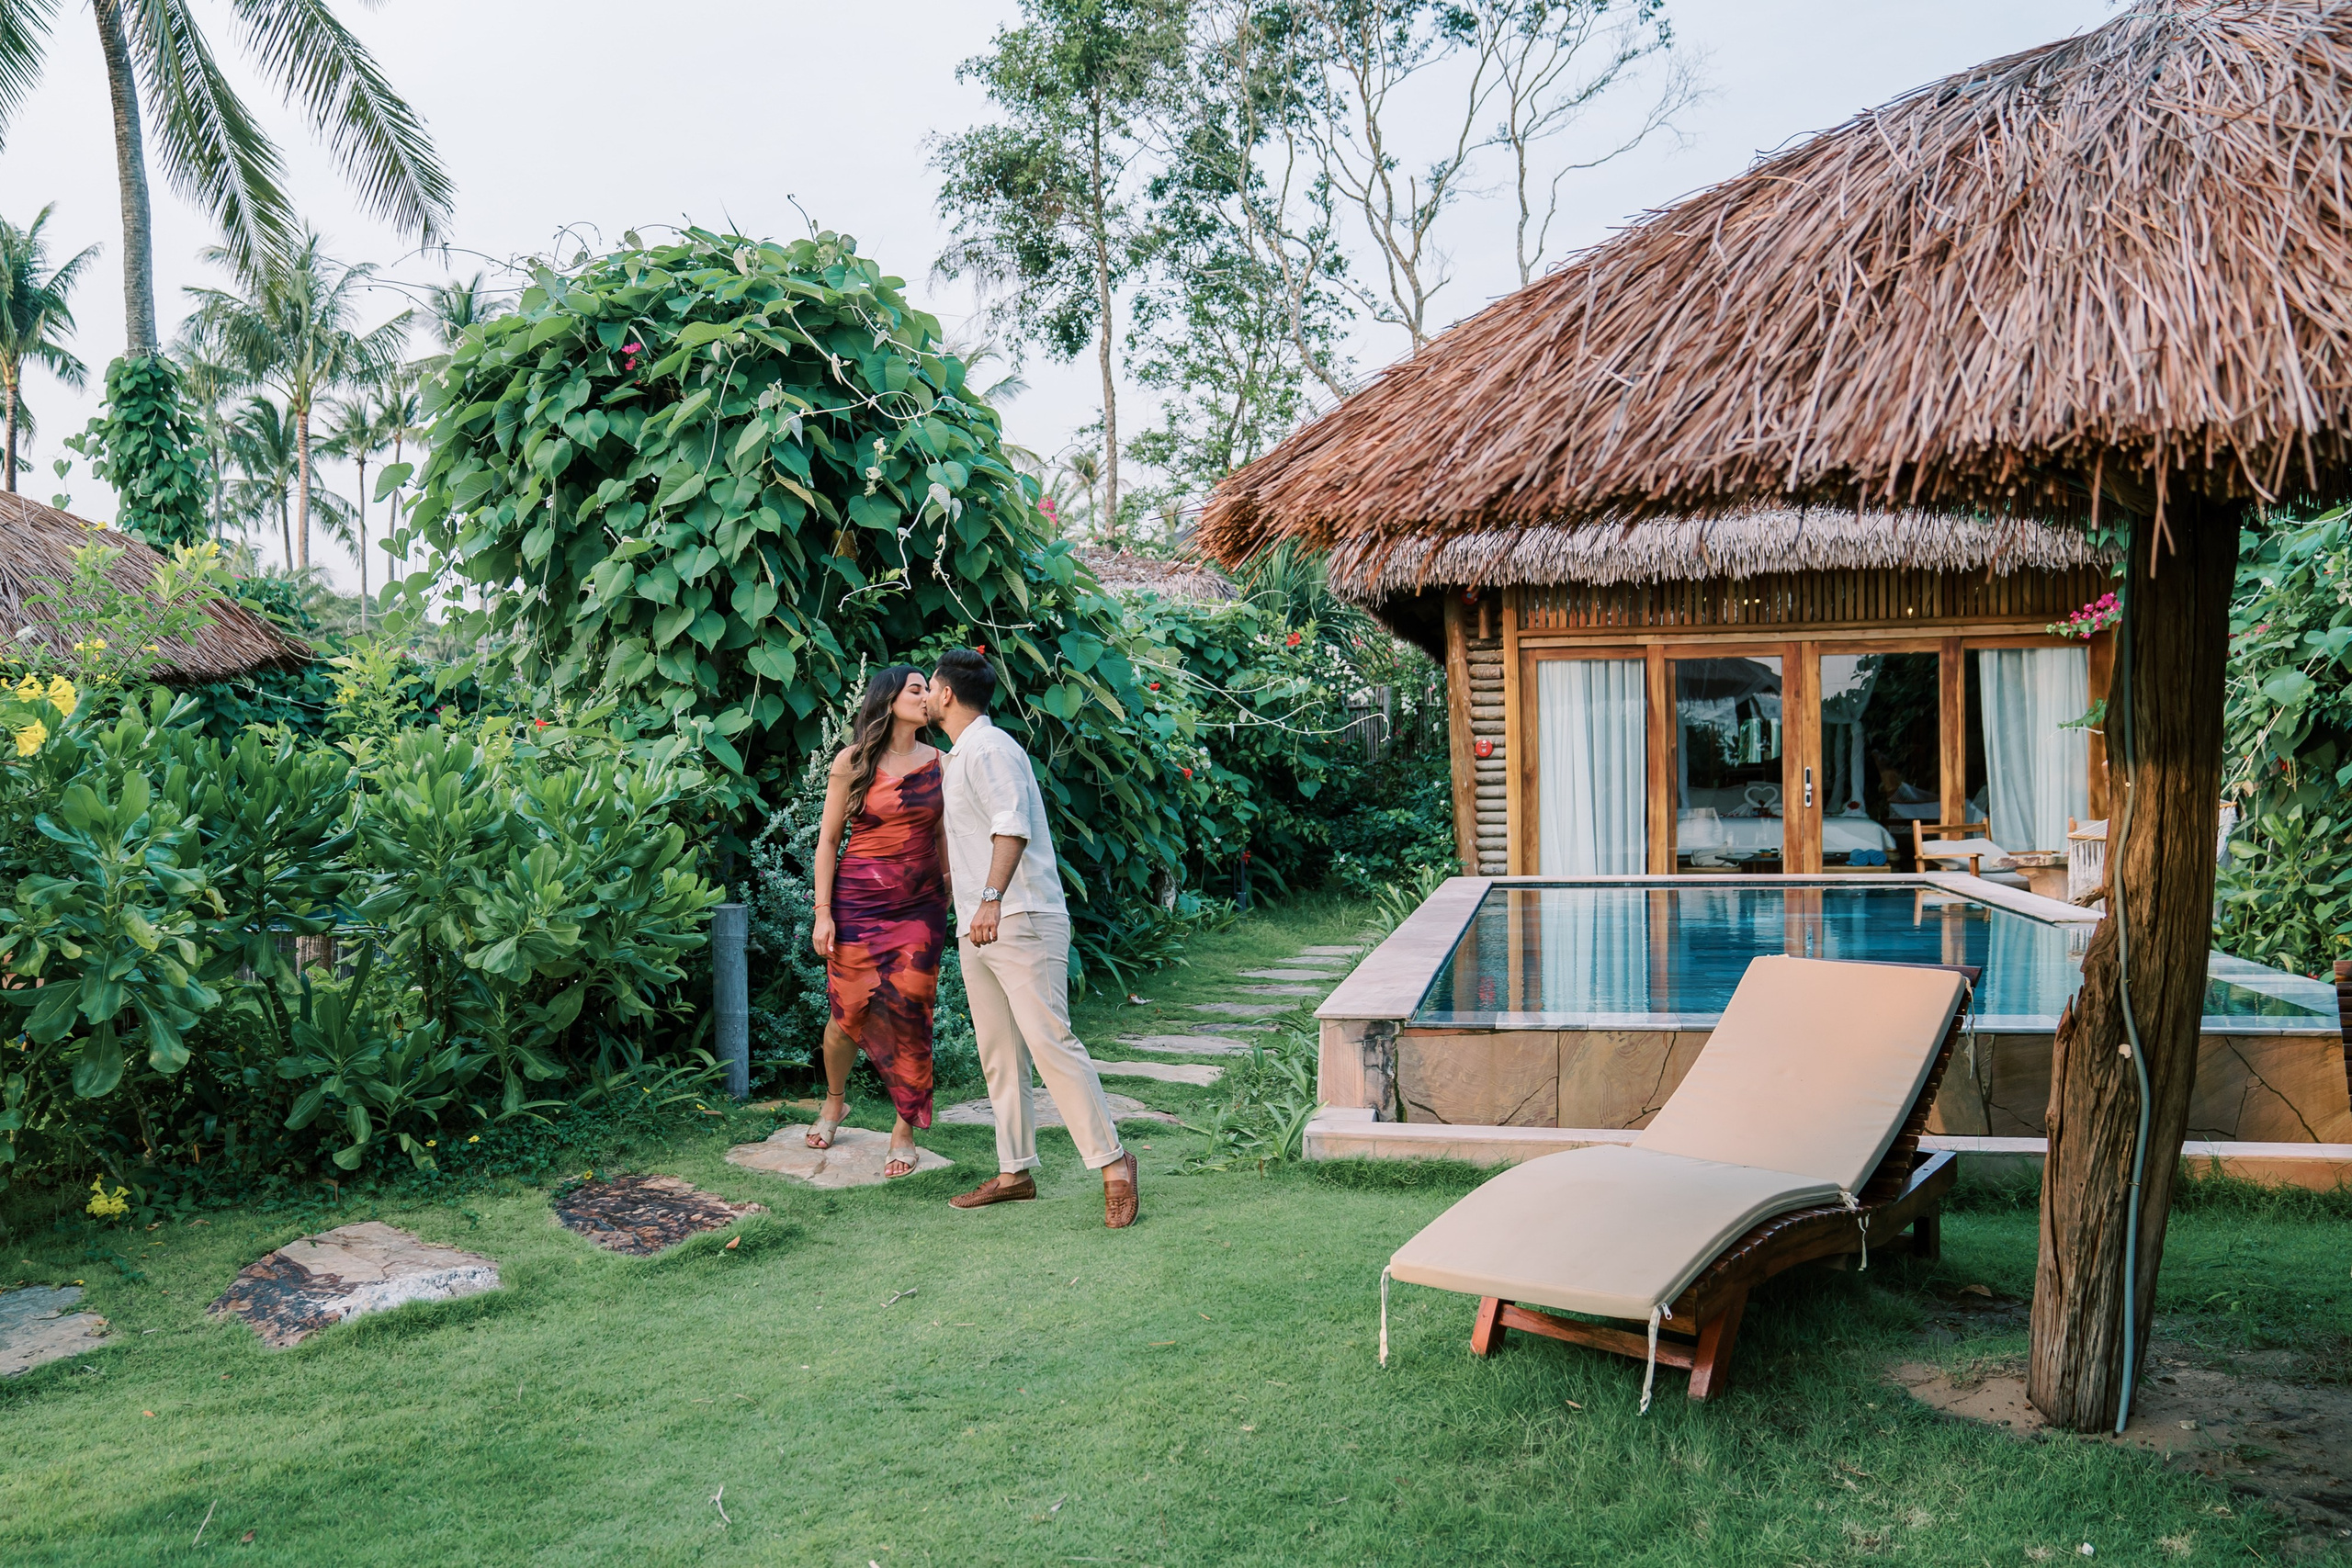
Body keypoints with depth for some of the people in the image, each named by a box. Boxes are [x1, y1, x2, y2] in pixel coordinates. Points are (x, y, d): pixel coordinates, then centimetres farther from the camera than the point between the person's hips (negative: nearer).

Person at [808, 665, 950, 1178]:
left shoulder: (938, 763, 6)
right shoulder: (852, 762, -3)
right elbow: (828, 839, -1)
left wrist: (950, 898, 12)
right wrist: (822, 912, -5)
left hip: (920, 905, 2)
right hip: (859, 902, -2)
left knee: (907, 1013, -4)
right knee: (850, 1013, 7)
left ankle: (905, 1130, 9)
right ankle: (834, 1101, 35)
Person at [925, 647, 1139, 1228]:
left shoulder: (990, 749, -11)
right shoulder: (959, 756, 21)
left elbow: (1013, 827, -26)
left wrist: (992, 898, -37)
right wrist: (946, 876, 53)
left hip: (1021, 921, -10)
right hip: (977, 927, 10)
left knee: (1049, 1041, -14)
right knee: (998, 1053, 9)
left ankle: (1112, 1161, -8)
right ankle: (1014, 1171, 15)